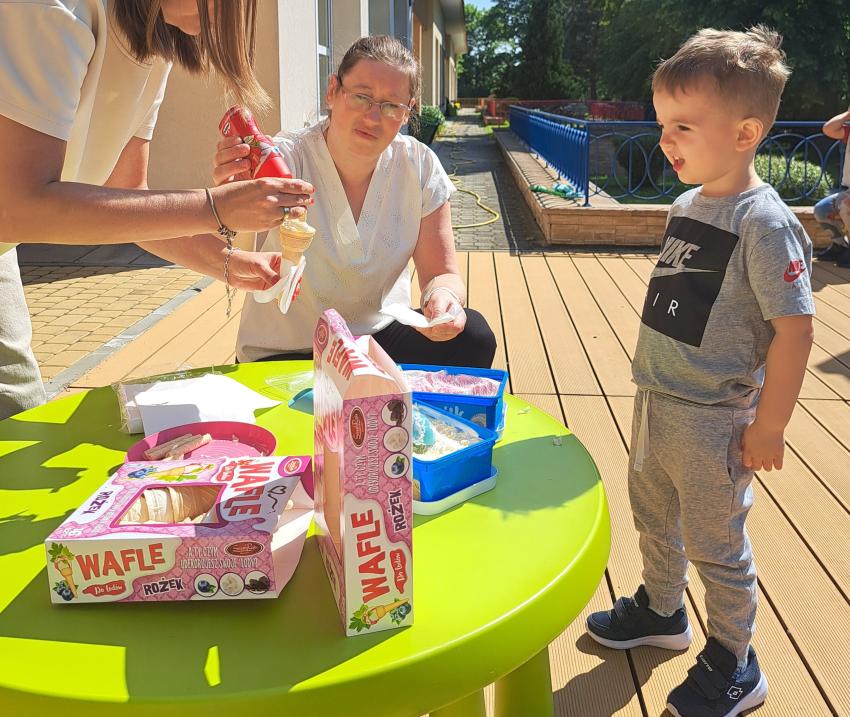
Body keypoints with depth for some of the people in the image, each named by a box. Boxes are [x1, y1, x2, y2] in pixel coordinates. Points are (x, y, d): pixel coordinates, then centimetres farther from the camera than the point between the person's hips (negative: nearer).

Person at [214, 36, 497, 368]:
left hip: (381, 335, 3)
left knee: (473, 336, -20)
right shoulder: (286, 159, -17)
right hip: (286, 353, -3)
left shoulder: (419, 167, -7)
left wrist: (442, 296, -29)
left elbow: (441, 275, -4)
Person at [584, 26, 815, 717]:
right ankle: (661, 610, 48)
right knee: (654, 517, 24)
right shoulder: (687, 203, 4)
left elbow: (794, 328, -20)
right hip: (655, 402, 8)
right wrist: (656, 386, 17)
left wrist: (769, 425, -17)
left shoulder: (764, 223, -20)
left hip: (712, 419, -8)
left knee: (715, 543, 8)